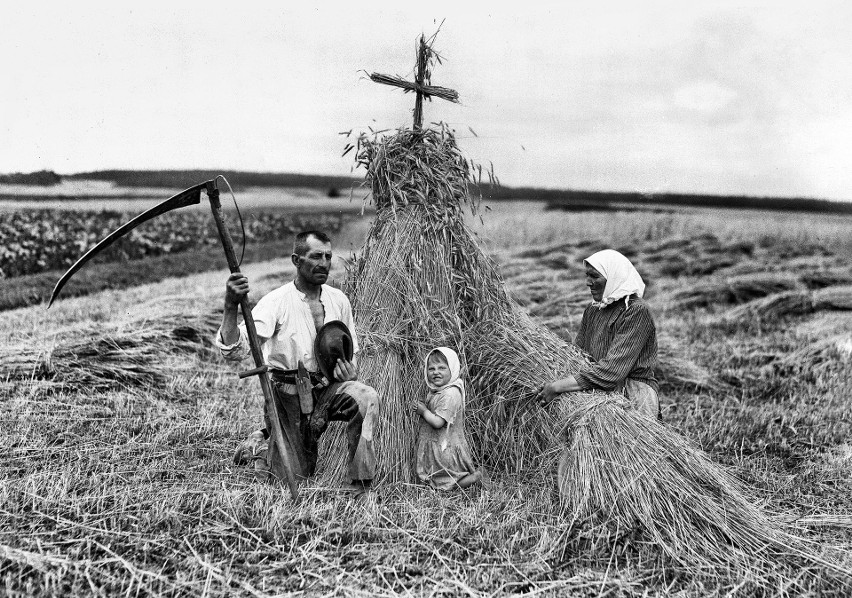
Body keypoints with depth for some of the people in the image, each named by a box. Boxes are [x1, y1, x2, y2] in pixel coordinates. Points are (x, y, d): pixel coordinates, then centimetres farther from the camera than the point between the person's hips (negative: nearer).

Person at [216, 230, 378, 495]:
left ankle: (362, 483, -14)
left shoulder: (339, 300, 0)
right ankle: (261, 444, 35)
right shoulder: (276, 302, -16)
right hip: (289, 394, -3)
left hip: (328, 387, 3)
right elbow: (234, 351, -26)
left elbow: (351, 352, 15)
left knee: (366, 398, -27)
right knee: (298, 474, 4)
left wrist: (350, 373, -8)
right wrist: (231, 307, -42)